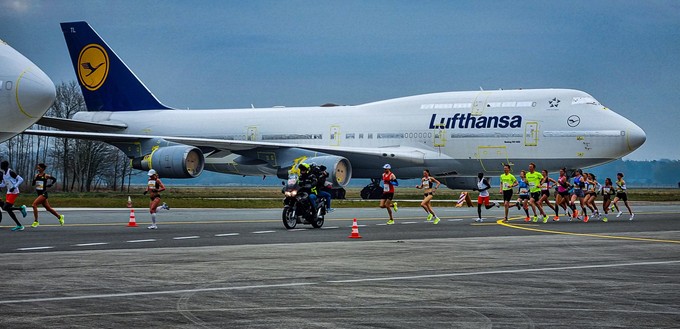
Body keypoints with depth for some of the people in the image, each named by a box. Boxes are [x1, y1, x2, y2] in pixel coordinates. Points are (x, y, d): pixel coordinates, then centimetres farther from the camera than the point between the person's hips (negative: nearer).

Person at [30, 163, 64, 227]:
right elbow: (32, 184, 6)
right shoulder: (36, 175, 9)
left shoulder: (46, 176, -7)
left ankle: (36, 221, -15)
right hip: (39, 193, 7)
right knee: (48, 208, 14)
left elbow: (54, 179, 3)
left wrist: (49, 185, -3)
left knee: (34, 204, -21)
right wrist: (34, 179, -11)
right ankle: (60, 217, 33)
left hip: (43, 194, -7)